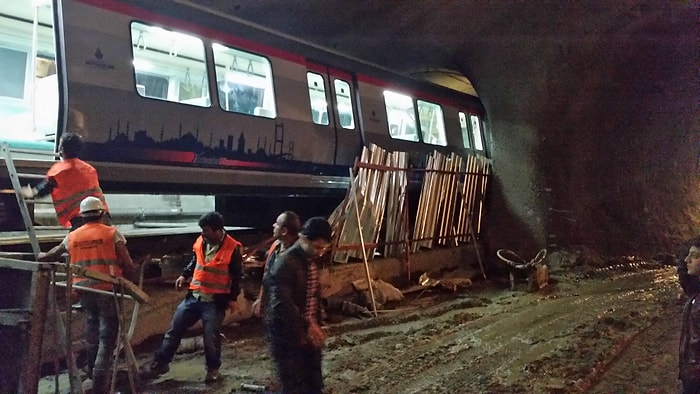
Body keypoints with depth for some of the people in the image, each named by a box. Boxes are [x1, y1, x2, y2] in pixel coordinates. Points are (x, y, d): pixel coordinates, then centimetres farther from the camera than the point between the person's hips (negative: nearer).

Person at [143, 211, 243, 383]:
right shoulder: (201, 241, 2)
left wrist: (232, 298, -8)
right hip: (193, 296, 6)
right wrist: (184, 275, 8)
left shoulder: (232, 248, -15)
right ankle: (160, 363, 23)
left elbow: (237, 276, -8)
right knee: (174, 329, 9)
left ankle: (213, 369, 25)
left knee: (211, 337, 2)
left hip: (215, 301, -5)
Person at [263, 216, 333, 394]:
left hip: (308, 333, 8)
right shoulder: (285, 264, -22)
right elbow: (282, 305, -28)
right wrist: (307, 327, -26)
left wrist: (316, 326, 12)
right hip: (287, 335, -8)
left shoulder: (312, 260, 6)